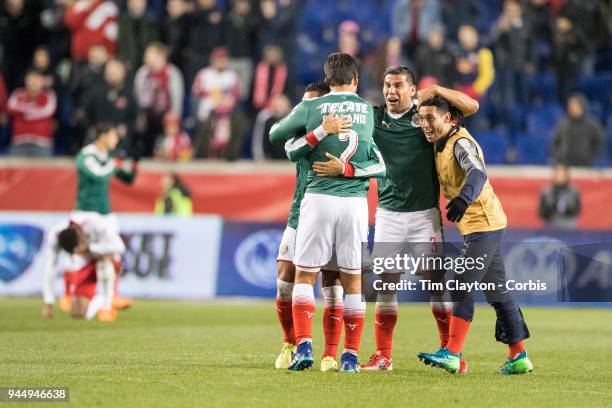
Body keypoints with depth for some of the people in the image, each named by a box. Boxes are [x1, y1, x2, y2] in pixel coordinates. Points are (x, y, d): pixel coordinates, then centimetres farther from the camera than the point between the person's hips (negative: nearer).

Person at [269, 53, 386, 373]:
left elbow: (275, 135, 13)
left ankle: (304, 346, -9)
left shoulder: (311, 108, 1)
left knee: (304, 276, 6)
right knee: (353, 281, 9)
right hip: (355, 201, 2)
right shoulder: (368, 112, 8)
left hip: (318, 199, -2)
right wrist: (348, 169, 8)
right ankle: (350, 355, 8)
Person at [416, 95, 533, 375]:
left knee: (462, 287, -13)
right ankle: (518, 357, 16)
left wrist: (464, 198, -52)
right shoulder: (440, 144, 11)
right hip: (486, 226, 10)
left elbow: (477, 173, -35)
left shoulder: (461, 143, -17)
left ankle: (451, 354, -14)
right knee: (497, 292, 12)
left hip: (484, 224, -10)